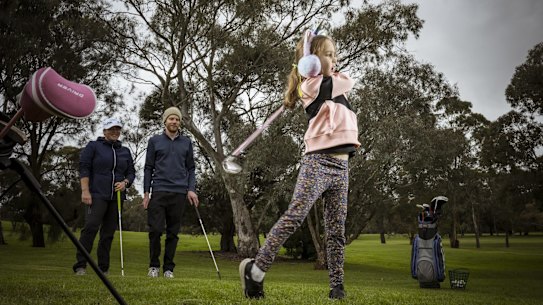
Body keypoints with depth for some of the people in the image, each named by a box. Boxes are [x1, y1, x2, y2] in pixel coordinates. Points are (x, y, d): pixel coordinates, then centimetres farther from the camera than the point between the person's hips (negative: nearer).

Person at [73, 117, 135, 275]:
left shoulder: (125, 151, 16)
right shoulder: (93, 146, 4)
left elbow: (131, 172, 18)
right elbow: (84, 168, -3)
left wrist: (125, 183, -4)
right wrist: (85, 191, -12)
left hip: (116, 197, 4)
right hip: (97, 195, -4)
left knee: (109, 232, 5)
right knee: (91, 227, -16)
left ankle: (103, 268, 10)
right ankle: (80, 265, -10)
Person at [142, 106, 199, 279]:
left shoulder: (186, 143, 12)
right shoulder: (155, 141, 8)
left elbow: (190, 168, 12)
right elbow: (148, 168, 8)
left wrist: (191, 189, -1)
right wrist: (146, 193, 2)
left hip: (179, 193, 1)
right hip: (159, 191, -1)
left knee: (173, 232, 4)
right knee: (155, 229, -6)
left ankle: (168, 268, 14)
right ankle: (154, 265, 11)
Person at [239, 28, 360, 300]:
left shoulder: (333, 85, 20)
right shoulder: (312, 86, -4)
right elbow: (349, 81, 3)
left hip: (341, 166, 8)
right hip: (318, 162, -8)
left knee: (336, 229, 5)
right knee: (294, 217, -13)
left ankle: (337, 286, 10)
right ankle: (256, 269, -3)